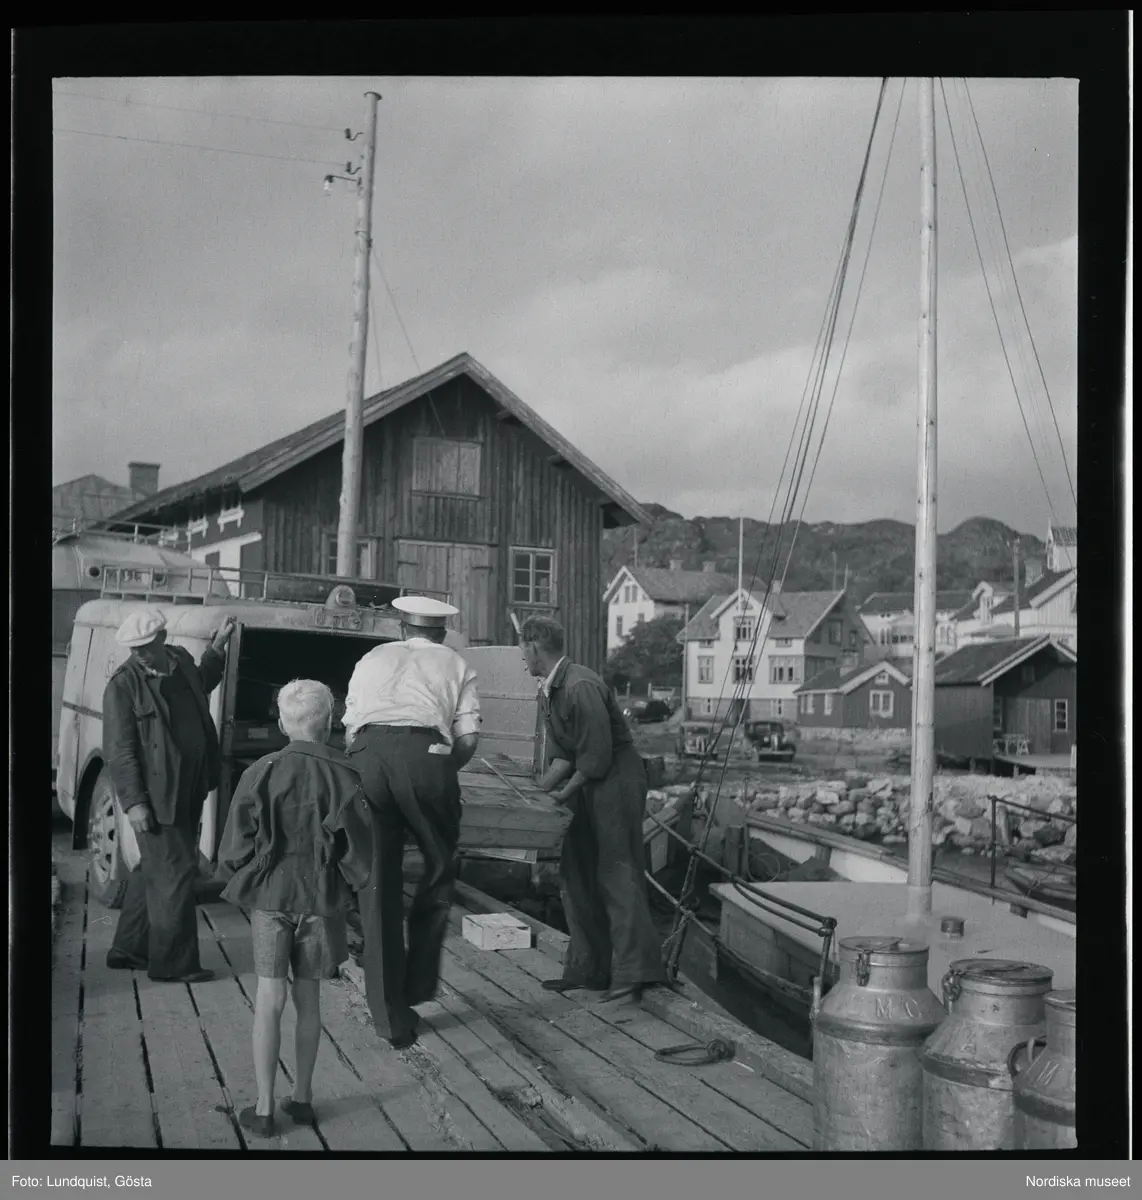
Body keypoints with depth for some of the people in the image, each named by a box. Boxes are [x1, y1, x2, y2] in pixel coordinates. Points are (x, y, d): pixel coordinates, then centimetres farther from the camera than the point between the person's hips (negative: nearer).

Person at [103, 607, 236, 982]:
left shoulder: (180, 660, 6)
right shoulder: (123, 685, -15)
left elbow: (201, 685, 31)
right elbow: (118, 750, -15)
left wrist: (218, 647, 21)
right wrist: (133, 803, -19)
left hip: (189, 791, 8)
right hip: (156, 795, -8)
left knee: (154, 870, 18)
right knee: (174, 871, -3)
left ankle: (128, 949, 32)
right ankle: (173, 962, 8)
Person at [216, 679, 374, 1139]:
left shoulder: (260, 773, -9)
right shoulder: (344, 777, -8)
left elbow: (235, 847, -7)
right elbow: (361, 849, -6)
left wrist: (241, 882, 12)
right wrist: (345, 884, 12)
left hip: (270, 897, -1)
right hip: (322, 900, 1)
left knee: (270, 1001, 4)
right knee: (308, 999, 13)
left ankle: (263, 1110, 7)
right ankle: (301, 1098, 24)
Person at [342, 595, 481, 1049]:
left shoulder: (373, 659, 30)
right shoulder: (455, 665, 23)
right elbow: (468, 739, 11)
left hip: (367, 755, 2)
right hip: (426, 754, -2)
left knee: (377, 884, 7)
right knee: (440, 864, 18)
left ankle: (390, 1014, 11)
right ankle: (418, 984, 17)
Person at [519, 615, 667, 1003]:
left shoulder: (581, 686, -21)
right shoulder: (547, 692, 10)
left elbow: (598, 754, -22)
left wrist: (564, 793, -12)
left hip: (617, 778, -10)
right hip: (585, 783, 10)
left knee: (617, 871, -15)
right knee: (576, 874, 9)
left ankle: (634, 971, -18)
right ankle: (587, 970, 14)